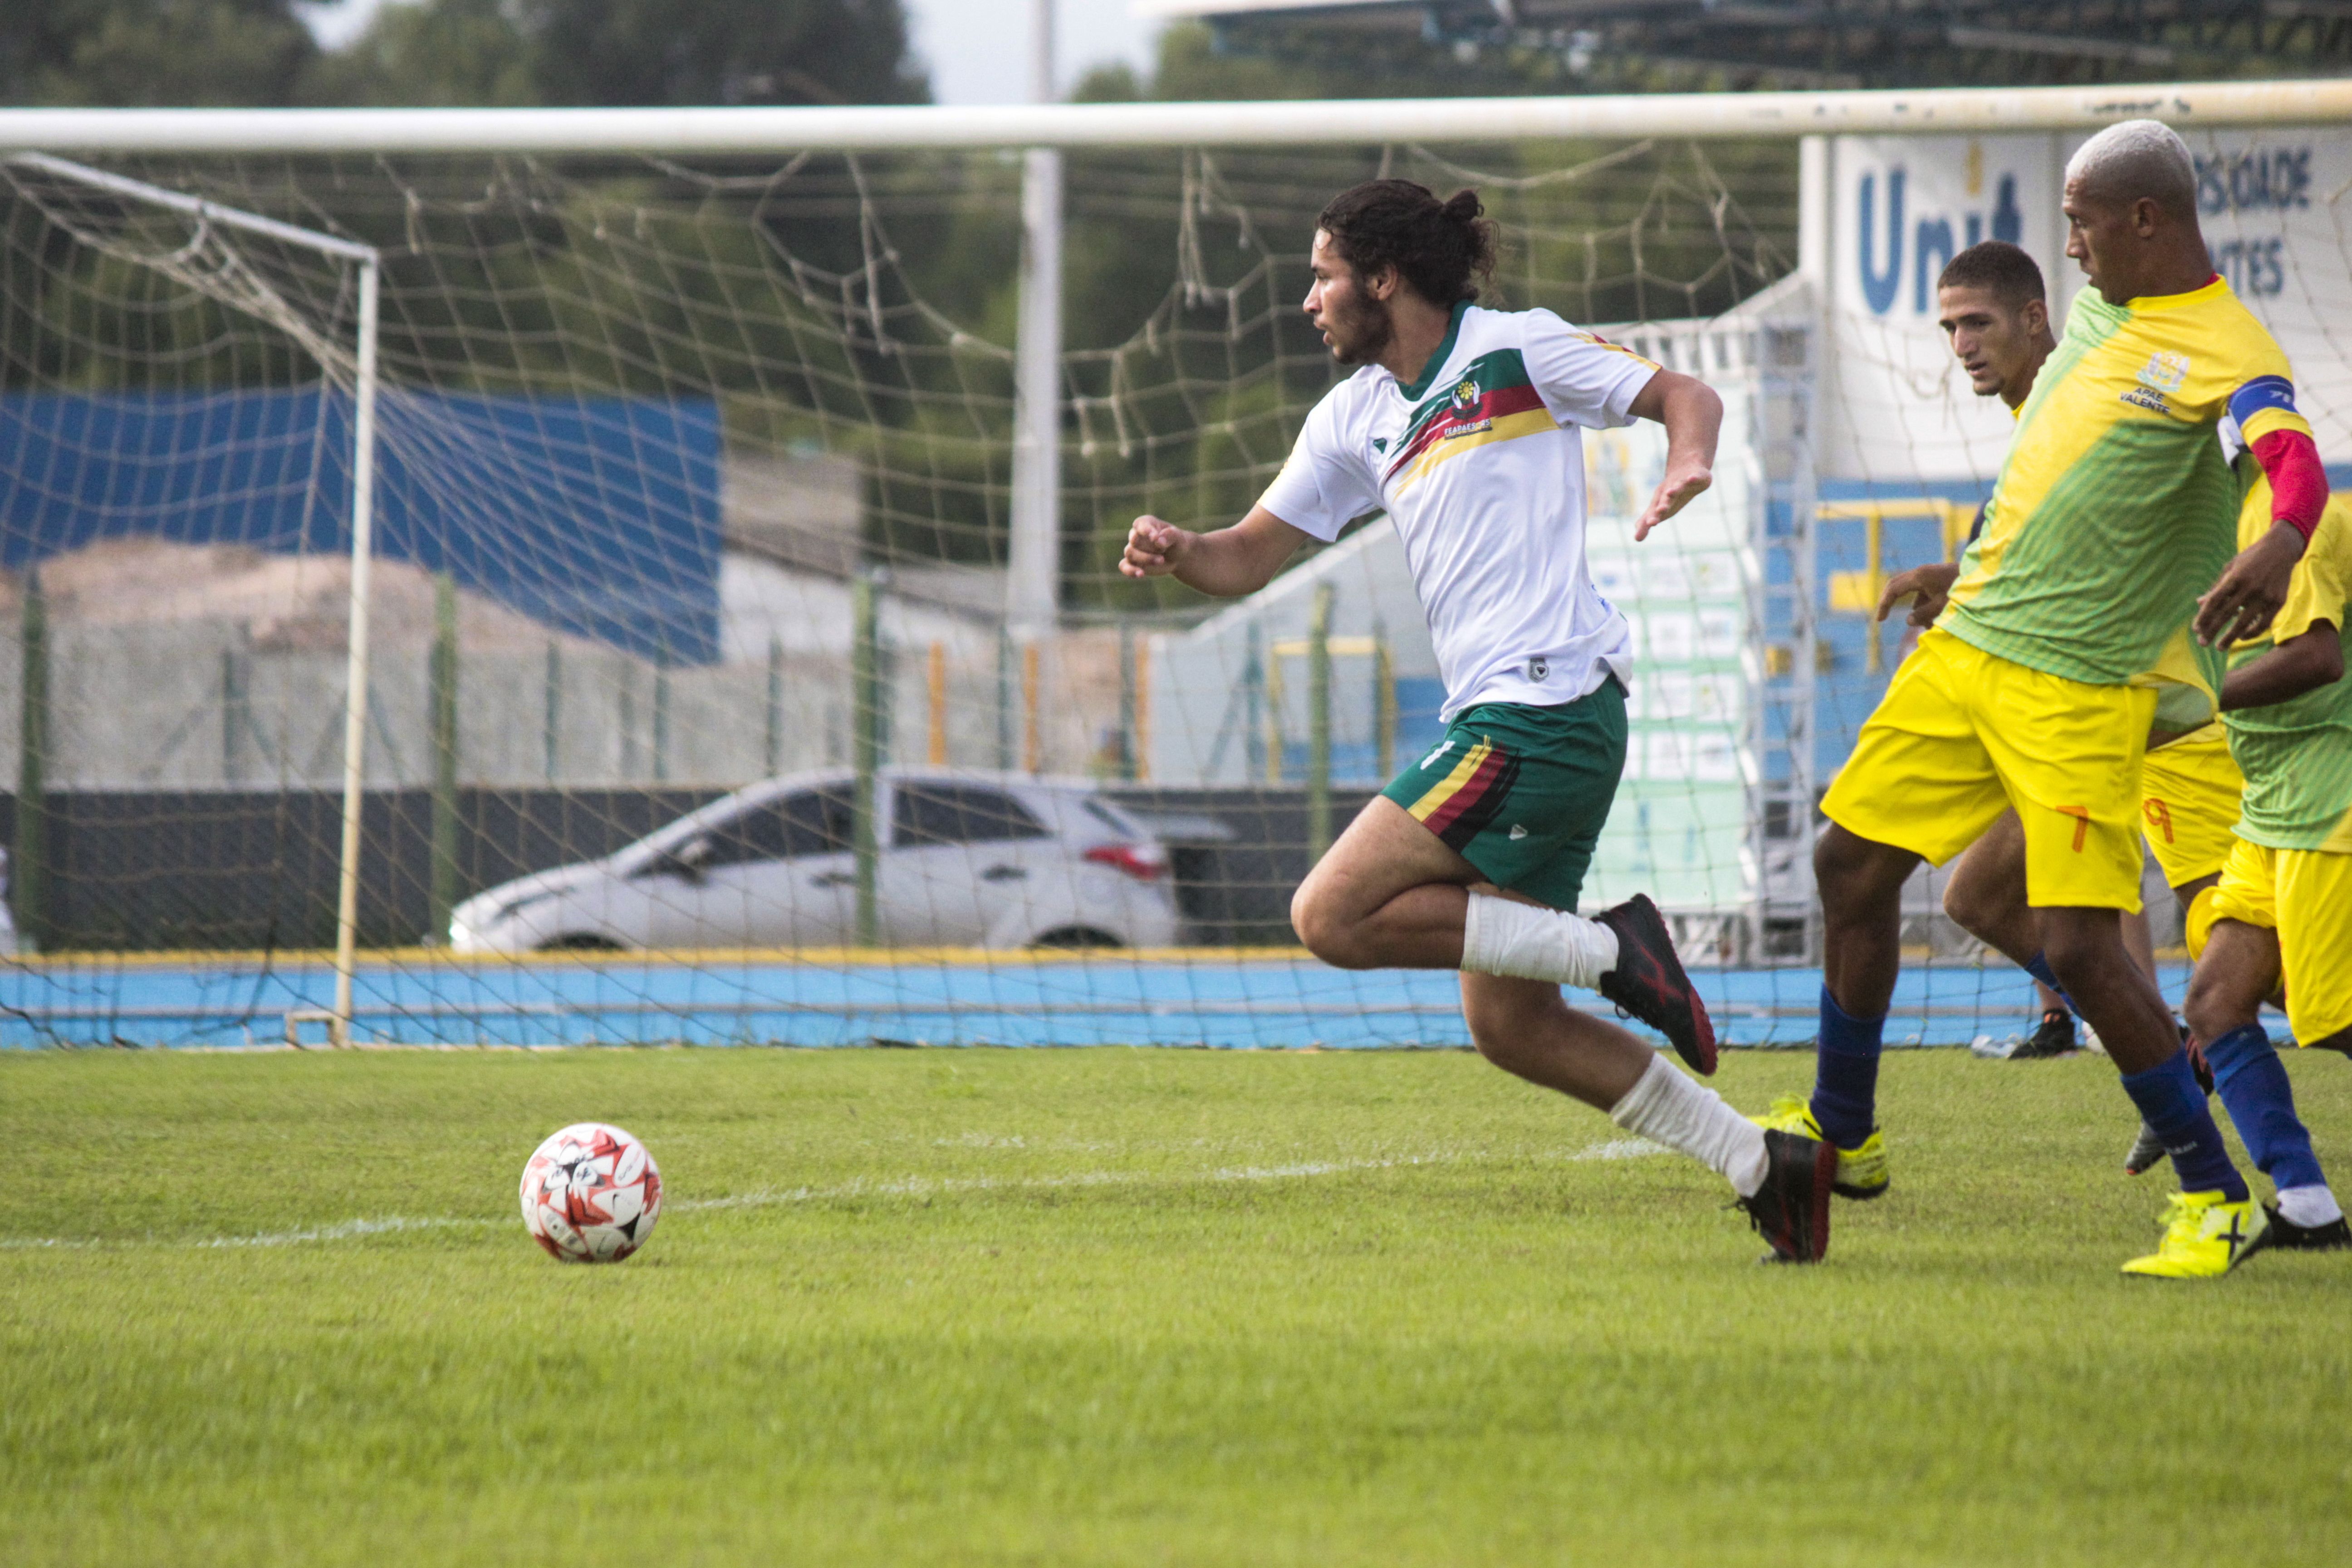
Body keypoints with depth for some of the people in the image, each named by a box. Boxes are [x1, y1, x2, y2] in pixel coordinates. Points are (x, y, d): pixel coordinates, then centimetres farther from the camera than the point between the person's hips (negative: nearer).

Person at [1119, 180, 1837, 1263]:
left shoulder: (1516, 350, -2)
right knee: (1508, 1028, 6)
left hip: (1544, 710, -9)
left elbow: (1683, 394, 3)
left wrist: (1688, 464, -19)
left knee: (1334, 916, -16)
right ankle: (1762, 1165, 11)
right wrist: (1177, 552, -3)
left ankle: (1606, 947, -11)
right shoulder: (1354, 419, 18)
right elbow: (1251, 556, 19)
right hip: (1497, 723, 9)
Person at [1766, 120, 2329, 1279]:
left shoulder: (2226, 354, -17)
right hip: (1963, 649, 8)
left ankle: (2218, 1200, -3)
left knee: (2078, 947, -15)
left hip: (2078, 692, -8)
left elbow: (2295, 460, -36)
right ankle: (1841, 1135, 31)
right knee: (1850, 862, 13)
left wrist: (2276, 547, -57)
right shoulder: (2099, 313, 11)